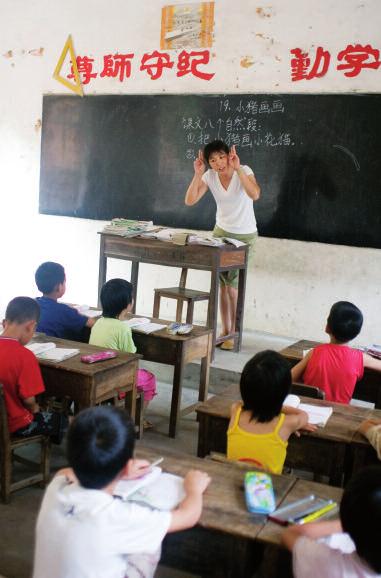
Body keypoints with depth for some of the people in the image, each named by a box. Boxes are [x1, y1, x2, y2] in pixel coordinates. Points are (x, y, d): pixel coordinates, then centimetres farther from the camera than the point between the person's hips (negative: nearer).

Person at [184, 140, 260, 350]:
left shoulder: (244, 171, -20)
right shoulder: (209, 176, -8)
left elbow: (254, 195, -39)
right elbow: (190, 200, -17)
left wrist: (237, 168, -40)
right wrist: (198, 173, -25)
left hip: (245, 236, -4)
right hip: (221, 232, 4)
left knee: (233, 283, -7)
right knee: (222, 283, 6)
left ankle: (233, 333, 7)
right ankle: (225, 330, 18)